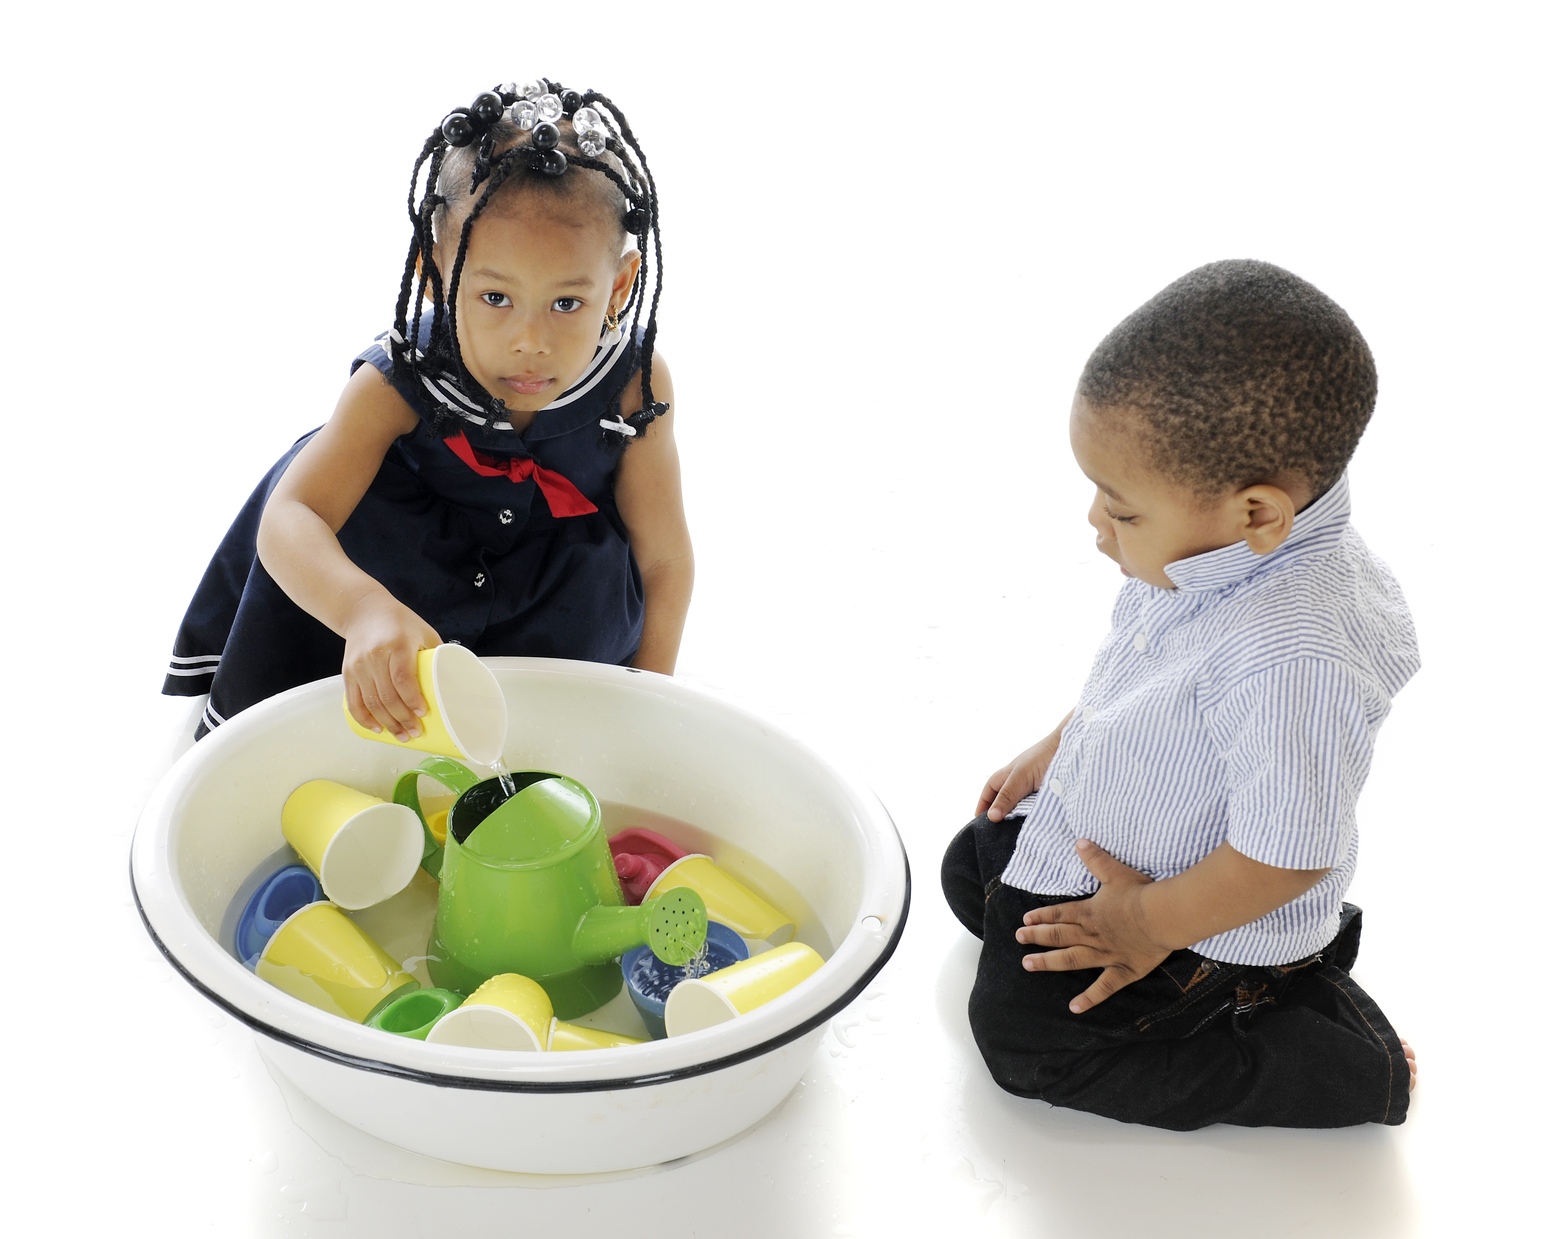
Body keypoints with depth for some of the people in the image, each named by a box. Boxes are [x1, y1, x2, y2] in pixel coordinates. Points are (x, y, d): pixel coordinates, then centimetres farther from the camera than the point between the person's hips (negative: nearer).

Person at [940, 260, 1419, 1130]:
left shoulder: (1293, 657, -41)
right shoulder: (1228, 549, -11)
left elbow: (1286, 854, -33)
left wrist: (1152, 924, -20)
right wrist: (1055, 750, 15)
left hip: (1190, 906, -10)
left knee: (1024, 1032, -10)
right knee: (971, 866, 23)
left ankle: (1344, 1066, 0)